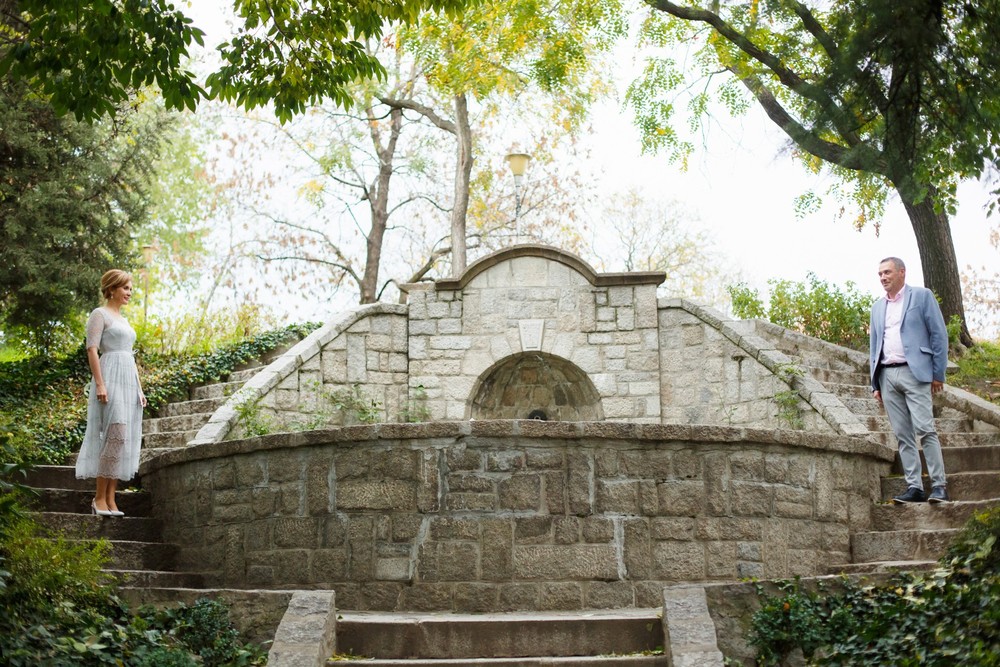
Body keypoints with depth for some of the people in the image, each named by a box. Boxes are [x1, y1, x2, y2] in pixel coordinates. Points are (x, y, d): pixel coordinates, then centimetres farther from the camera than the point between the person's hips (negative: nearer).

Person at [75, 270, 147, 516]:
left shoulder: (123, 320, 22)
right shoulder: (99, 314, -1)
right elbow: (92, 350, -10)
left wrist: (139, 389, 17)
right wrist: (100, 384, -20)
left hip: (129, 382, 8)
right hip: (110, 378, -8)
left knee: (125, 440, 2)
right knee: (116, 436, -17)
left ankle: (111, 499, 4)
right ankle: (100, 498, -11)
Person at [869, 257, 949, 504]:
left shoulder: (922, 296, 4)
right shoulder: (878, 307, 19)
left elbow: (939, 334, 0)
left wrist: (938, 374, -5)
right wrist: (875, 383, 14)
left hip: (914, 372, -5)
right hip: (887, 376, 5)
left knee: (925, 430, -11)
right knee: (903, 435, 2)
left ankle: (939, 485, -7)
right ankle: (914, 487, 3)